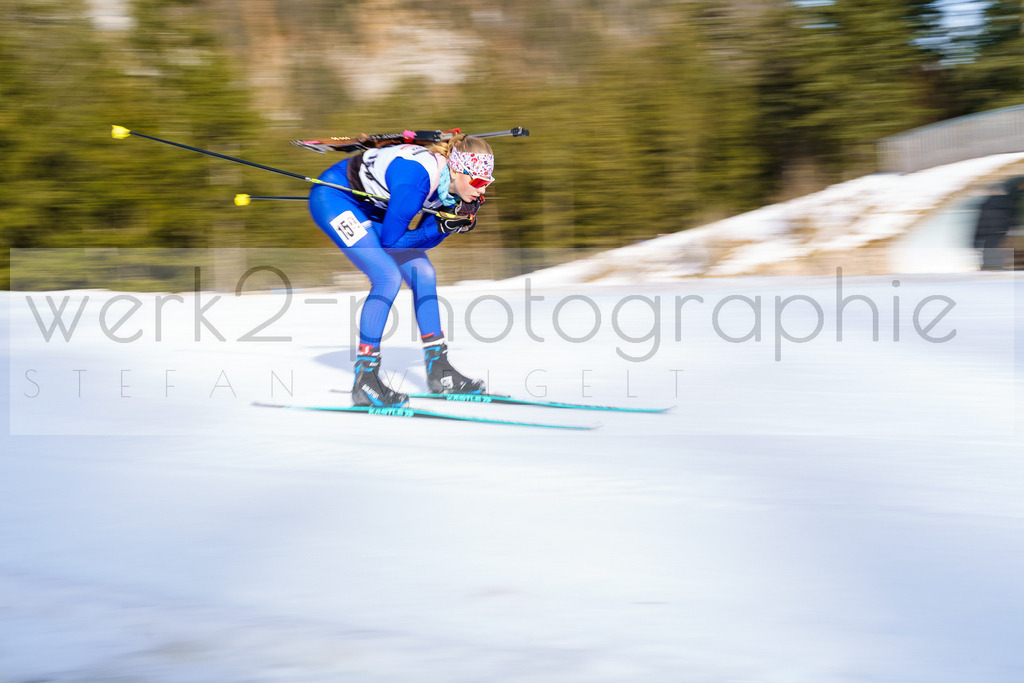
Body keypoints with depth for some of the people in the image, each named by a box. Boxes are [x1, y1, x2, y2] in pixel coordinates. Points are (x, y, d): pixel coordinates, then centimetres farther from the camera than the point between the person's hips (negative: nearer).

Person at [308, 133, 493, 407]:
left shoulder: (450, 183, -8)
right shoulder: (418, 179, -34)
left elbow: (422, 239, -1)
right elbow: (391, 240, -25)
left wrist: (455, 222, -17)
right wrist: (440, 225, -27)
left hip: (371, 208, 9)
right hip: (333, 197, -9)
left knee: (423, 273, 3)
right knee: (388, 277, -20)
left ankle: (439, 373, 12)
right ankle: (364, 383, -15)